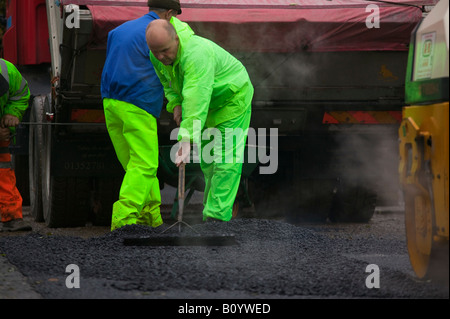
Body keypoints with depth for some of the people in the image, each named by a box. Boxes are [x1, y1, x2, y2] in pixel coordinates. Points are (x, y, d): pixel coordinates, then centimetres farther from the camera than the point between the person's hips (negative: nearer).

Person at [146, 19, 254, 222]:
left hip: (233, 97, -8)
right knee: (208, 160, 10)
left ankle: (217, 216, -21)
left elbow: (196, 101, -49)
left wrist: (187, 140, -56)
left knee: (226, 159, -16)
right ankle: (211, 212, 17)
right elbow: (166, 79, 11)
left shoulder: (197, 55, -40)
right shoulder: (157, 56, -13)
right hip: (210, 104, 8)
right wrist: (175, 104, -7)